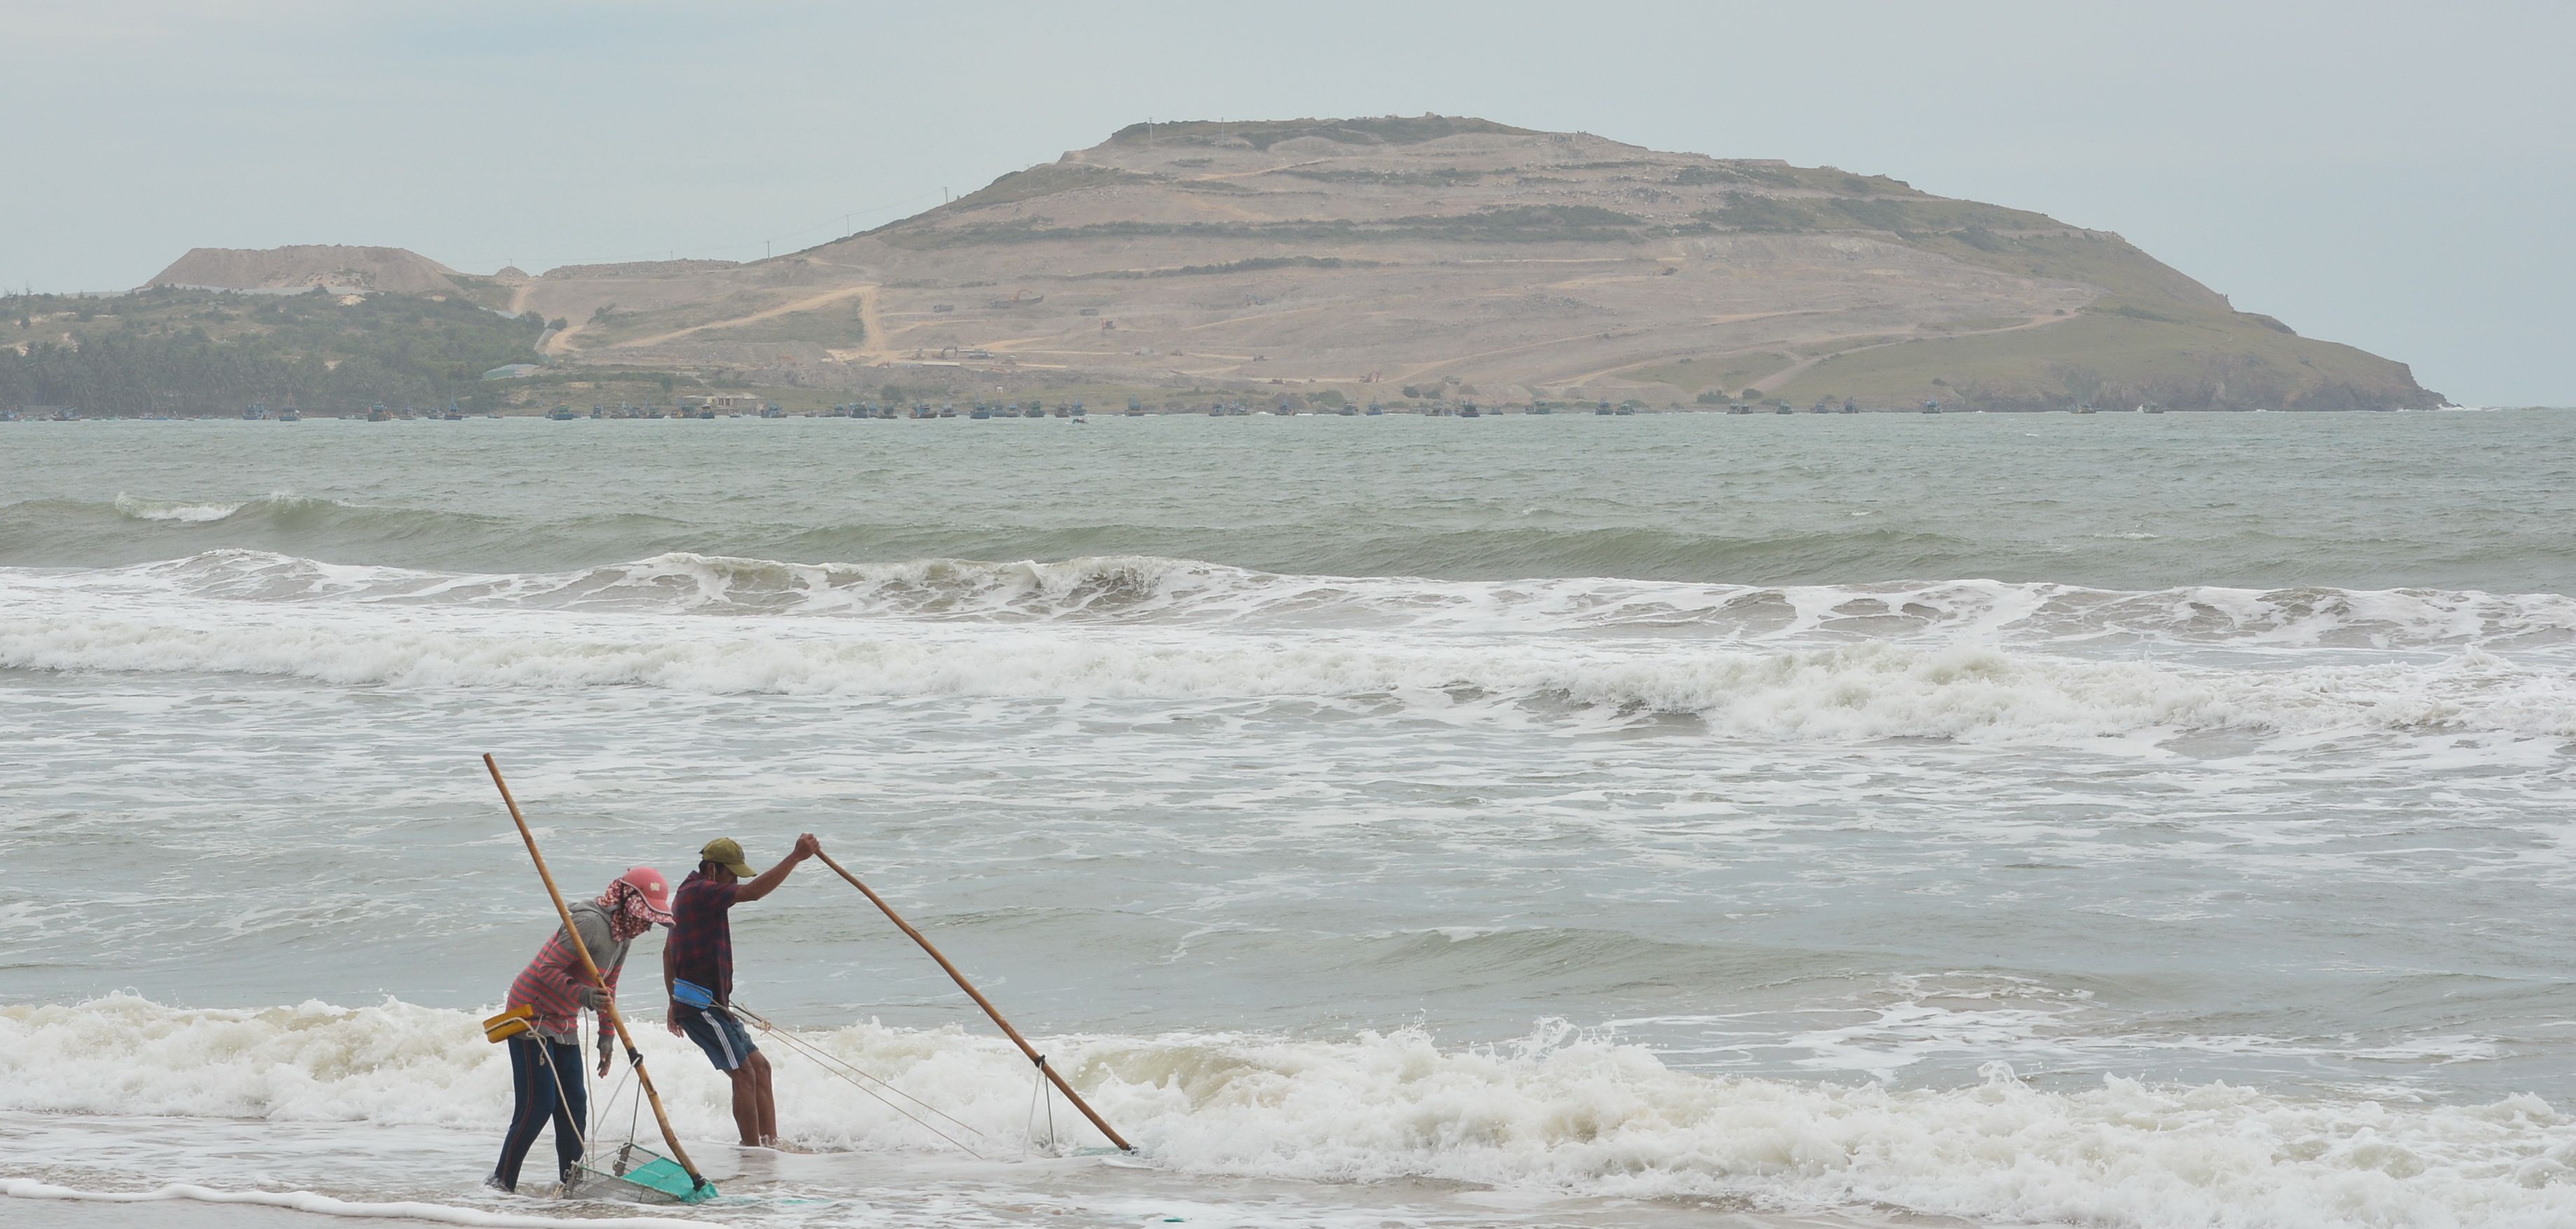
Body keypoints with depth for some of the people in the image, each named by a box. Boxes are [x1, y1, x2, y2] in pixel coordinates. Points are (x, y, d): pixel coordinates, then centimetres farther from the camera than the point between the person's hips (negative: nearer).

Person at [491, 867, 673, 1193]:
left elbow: (607, 989, 18)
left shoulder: (624, 935, 7)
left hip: (564, 1023, 9)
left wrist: (606, 1039, 18)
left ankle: (570, 1182, 10)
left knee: (574, 1104, 5)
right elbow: (547, 969, -26)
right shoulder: (590, 923, -23)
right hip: (532, 1015, -9)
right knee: (538, 1104, -12)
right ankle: (501, 1182, -5)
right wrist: (583, 996, -39)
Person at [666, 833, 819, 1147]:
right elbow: (753, 892, -28)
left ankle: (771, 1143, 10)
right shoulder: (700, 892, -14)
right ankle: (754, 1153, -11)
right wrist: (796, 857, -29)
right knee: (744, 1075, -11)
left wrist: (675, 1001, 28)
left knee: (759, 1067, 10)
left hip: (712, 1004, 11)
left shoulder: (689, 894, 20)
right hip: (702, 1006, -11)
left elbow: (669, 950, 26)